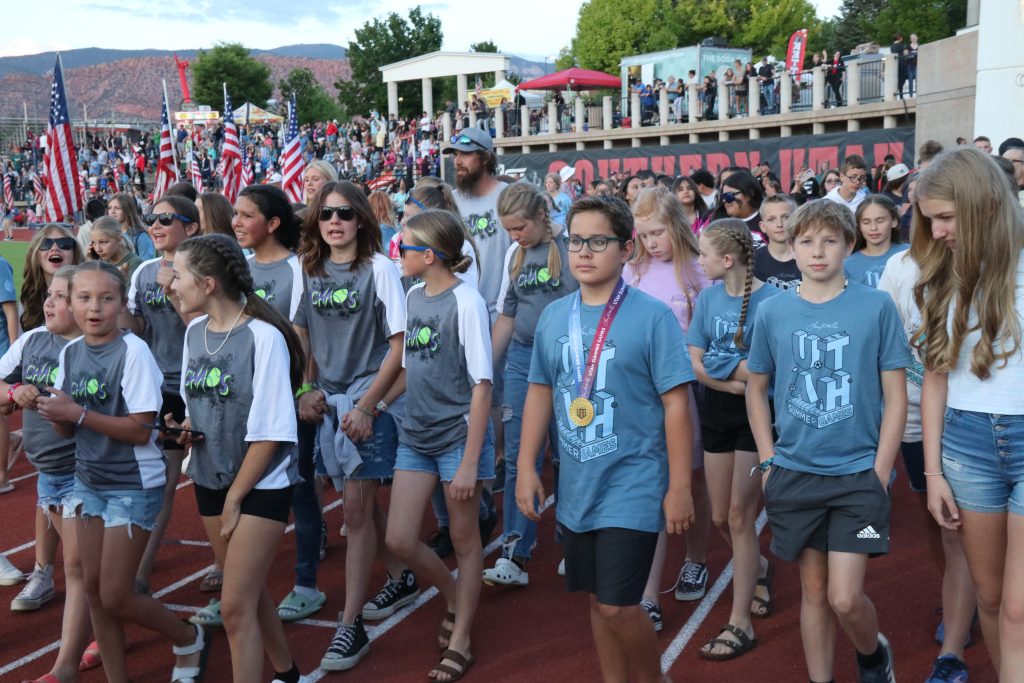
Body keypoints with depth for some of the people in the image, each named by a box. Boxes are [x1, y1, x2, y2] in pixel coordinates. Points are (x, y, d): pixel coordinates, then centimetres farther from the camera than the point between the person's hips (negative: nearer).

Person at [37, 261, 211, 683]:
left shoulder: (133, 351, -17)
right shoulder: (70, 353, 3)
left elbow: (141, 430, -19)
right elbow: (68, 430, 7)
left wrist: (79, 413, -23)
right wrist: (57, 414, -15)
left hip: (134, 485, -6)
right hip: (88, 481, 7)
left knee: (115, 596, -2)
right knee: (93, 589, 11)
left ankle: (189, 640, 22)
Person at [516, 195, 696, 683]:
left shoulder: (652, 316, -11)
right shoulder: (554, 316, 4)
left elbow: (676, 404, -10)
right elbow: (540, 393, 12)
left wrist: (679, 487, -10)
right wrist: (526, 468, 7)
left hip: (633, 487, -5)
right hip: (576, 487, 5)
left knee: (617, 604, -5)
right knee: (597, 600, 15)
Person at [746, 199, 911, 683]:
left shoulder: (877, 307, -5)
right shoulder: (772, 312, 1)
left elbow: (895, 397, -2)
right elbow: (756, 388, 10)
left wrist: (880, 472, -6)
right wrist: (769, 462, 4)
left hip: (857, 473, -2)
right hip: (795, 474, 2)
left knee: (845, 598, -6)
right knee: (813, 590, 12)